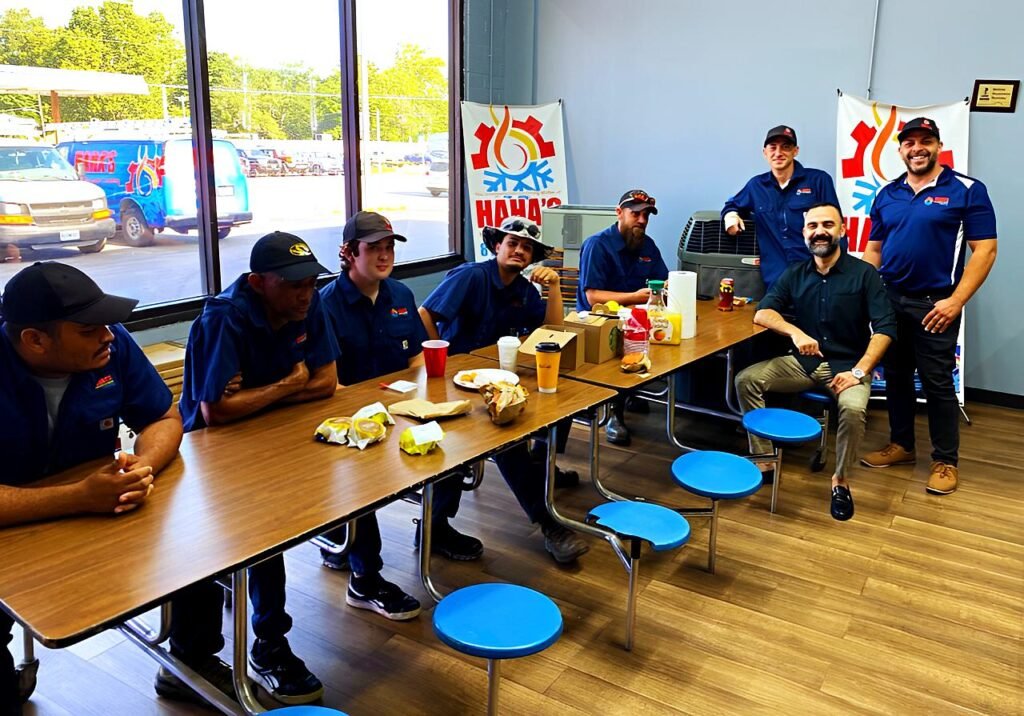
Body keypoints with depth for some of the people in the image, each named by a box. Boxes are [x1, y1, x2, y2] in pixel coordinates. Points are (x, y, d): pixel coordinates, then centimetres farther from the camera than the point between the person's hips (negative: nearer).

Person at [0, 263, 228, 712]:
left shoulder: (112, 345, -15)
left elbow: (165, 419, -5)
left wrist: (145, 465, -26)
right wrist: (79, 497, -41)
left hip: (106, 510, 4)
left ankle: (193, 663, 15)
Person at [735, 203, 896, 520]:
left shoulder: (864, 274, -4)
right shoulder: (795, 274, 7)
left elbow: (885, 327, -10)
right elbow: (762, 313, -2)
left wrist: (859, 371, -20)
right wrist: (795, 332, -21)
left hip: (847, 365, -3)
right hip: (803, 362, 4)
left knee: (853, 409, -34)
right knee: (746, 379, -17)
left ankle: (841, 480, -8)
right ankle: (762, 458, -8)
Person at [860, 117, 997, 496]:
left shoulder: (967, 190, -5)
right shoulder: (887, 194, 9)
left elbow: (984, 250, -8)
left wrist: (956, 300, -16)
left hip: (934, 305, -4)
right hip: (889, 300, 5)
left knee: (937, 383, 1)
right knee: (895, 376, 13)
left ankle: (946, 461, 14)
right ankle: (901, 444, 29)